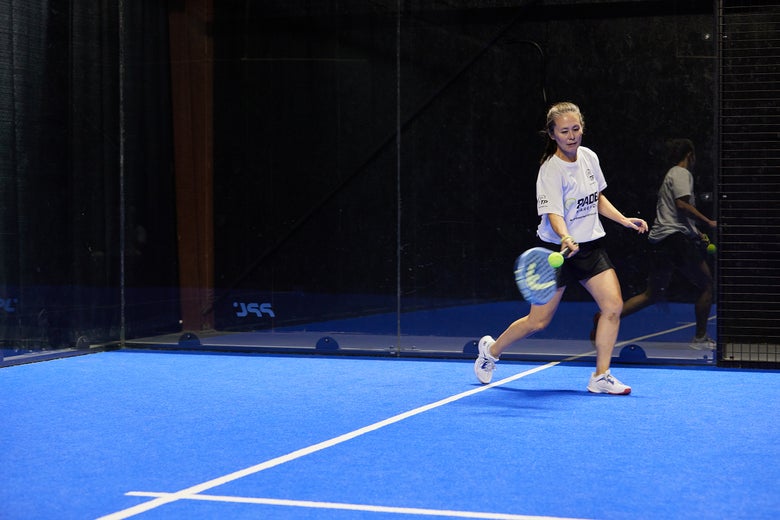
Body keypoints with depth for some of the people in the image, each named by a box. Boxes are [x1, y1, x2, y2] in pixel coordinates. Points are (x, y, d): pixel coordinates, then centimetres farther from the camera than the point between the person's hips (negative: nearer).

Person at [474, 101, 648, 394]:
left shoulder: (589, 157, 3)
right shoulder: (551, 169, -17)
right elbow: (553, 213, -27)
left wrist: (625, 221, 13)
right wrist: (566, 239, -46)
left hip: (591, 244, 6)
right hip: (558, 249, -6)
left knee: (613, 306, -12)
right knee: (538, 321, 1)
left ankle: (601, 377, -2)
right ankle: (491, 349, 27)